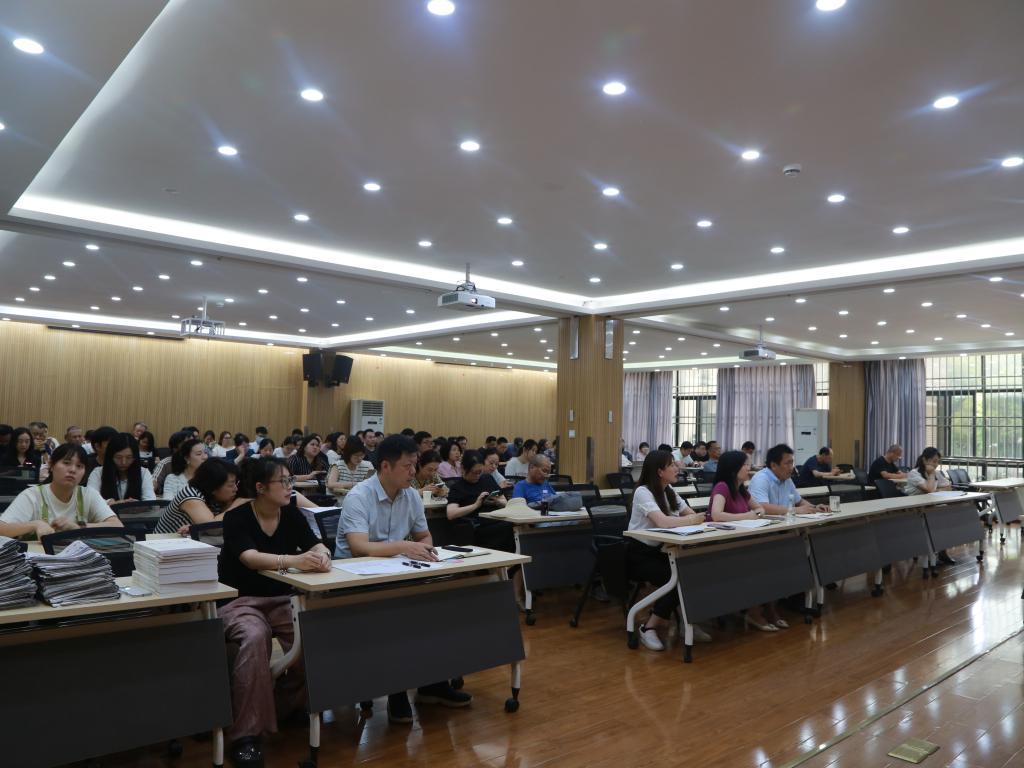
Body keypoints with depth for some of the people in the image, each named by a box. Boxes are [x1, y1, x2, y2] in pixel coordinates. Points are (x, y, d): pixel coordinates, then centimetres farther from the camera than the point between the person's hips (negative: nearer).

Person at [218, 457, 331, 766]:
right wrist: (293, 560, -44)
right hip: (241, 600, -4)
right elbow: (250, 558, -27)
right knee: (255, 637, -36)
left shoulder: (292, 515, 3)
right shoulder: (236, 518, -11)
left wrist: (322, 555, -31)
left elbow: (317, 546, -5)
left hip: (281, 600, 4)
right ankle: (246, 733, -26)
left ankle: (291, 704, 4)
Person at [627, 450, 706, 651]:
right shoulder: (643, 492, -18)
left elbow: (692, 515, 6)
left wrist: (697, 518, -18)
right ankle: (649, 628, -11)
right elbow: (663, 522, -32)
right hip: (639, 554, -7)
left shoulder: (669, 491, 9)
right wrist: (692, 520, -20)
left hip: (660, 550, 7)